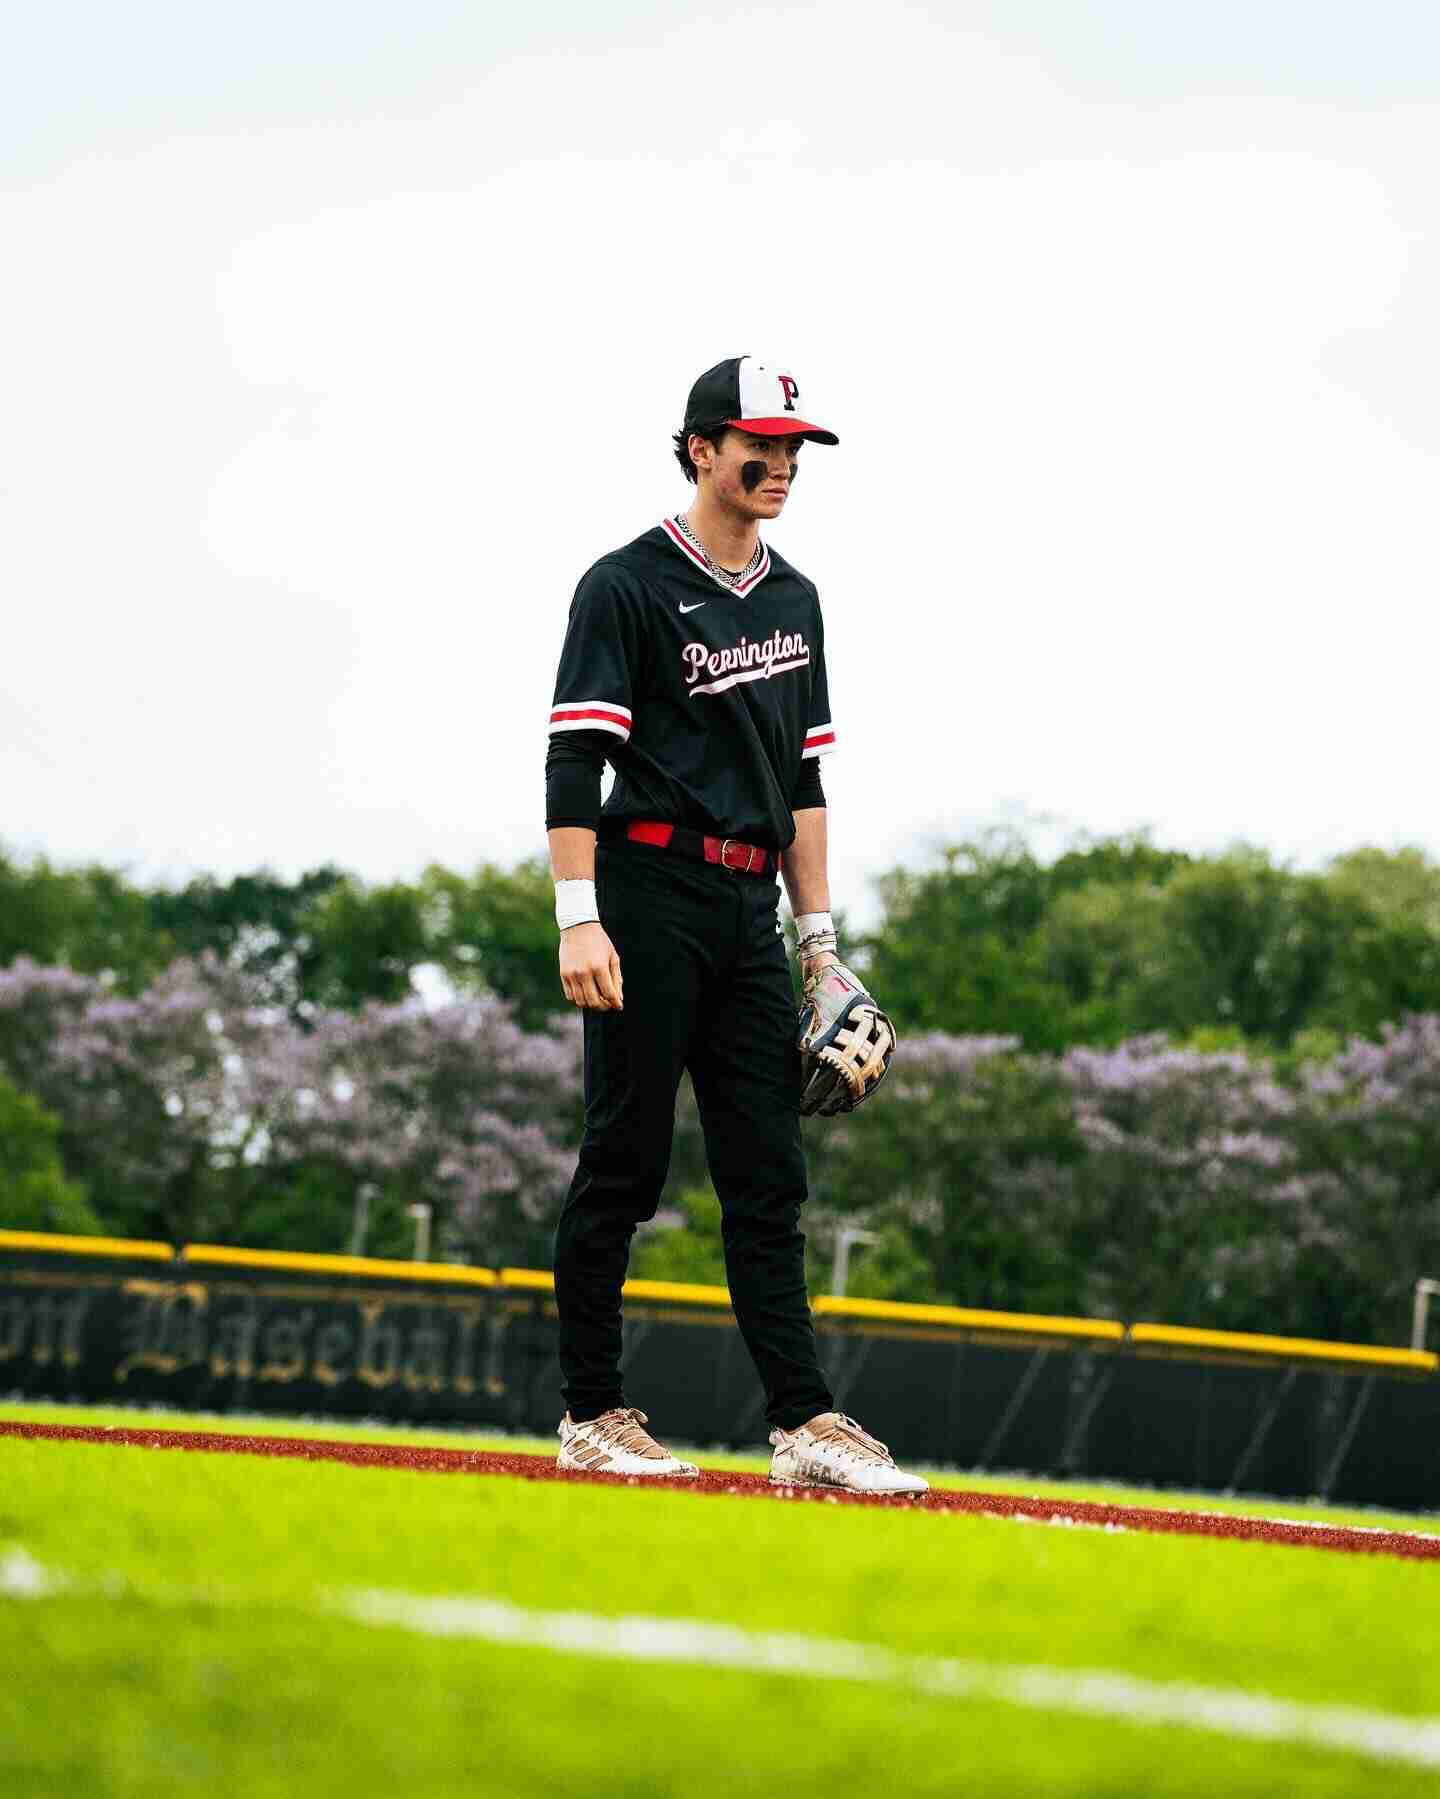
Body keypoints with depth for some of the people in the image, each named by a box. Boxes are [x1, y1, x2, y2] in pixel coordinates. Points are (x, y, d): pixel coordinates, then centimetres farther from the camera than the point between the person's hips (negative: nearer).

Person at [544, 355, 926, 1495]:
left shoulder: (793, 600, 18)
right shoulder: (628, 587, -5)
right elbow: (576, 761, -11)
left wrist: (820, 941, 16)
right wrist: (579, 920, -20)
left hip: (750, 909, 7)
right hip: (652, 896, -7)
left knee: (768, 1176, 2)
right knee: (625, 1162, -4)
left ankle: (806, 1424, -3)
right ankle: (592, 1418, 3)